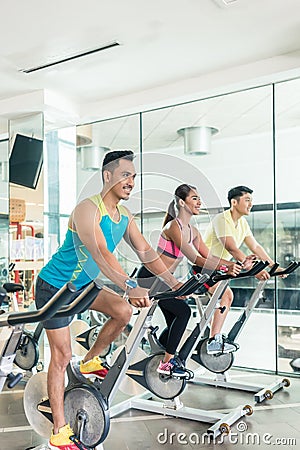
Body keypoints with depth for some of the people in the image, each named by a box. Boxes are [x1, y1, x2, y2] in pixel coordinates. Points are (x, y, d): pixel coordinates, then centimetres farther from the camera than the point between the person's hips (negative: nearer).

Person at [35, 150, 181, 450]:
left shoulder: (124, 216, -1)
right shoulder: (87, 210, -26)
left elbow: (145, 252, -2)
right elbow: (101, 254, -41)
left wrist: (172, 283, -12)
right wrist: (131, 287, -52)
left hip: (81, 285, 8)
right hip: (54, 287, -7)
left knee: (123, 311, -2)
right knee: (62, 356, -4)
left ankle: (90, 361, 19)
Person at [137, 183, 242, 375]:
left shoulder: (193, 231, 8)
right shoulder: (174, 226, -20)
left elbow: (208, 256, 7)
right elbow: (194, 259, -26)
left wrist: (232, 264, -6)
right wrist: (225, 268, -30)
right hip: (149, 278, -9)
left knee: (175, 321, 8)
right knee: (183, 311, -16)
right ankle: (167, 362, -7)